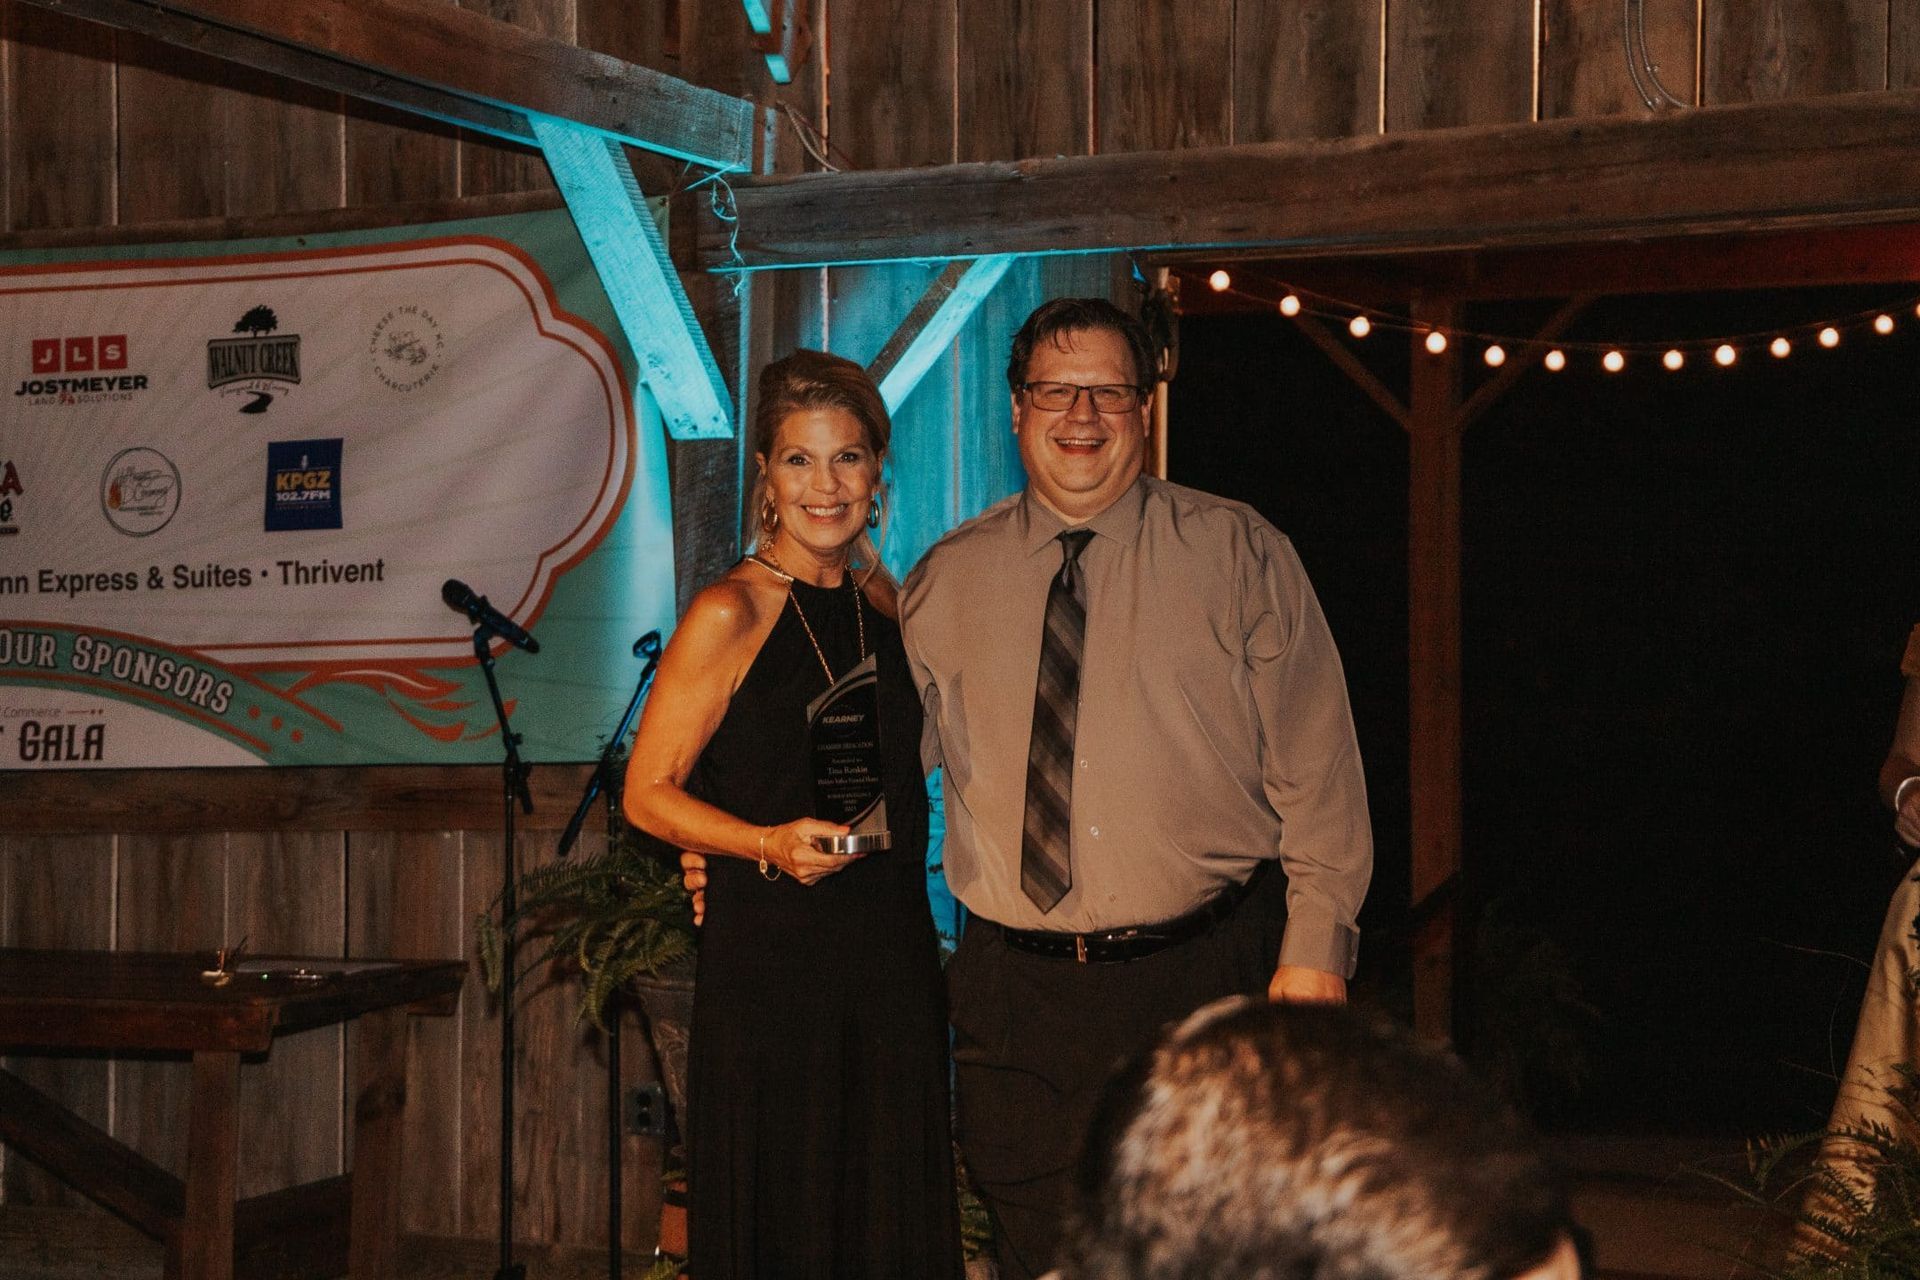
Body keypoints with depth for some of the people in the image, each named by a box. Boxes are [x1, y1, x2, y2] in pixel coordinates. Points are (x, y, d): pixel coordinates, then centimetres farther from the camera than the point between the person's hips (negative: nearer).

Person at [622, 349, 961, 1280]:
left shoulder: (886, 606, 11)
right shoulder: (729, 615, -6)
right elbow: (648, 793, -7)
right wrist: (770, 843, -20)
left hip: (892, 956, 5)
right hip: (769, 959, -5)